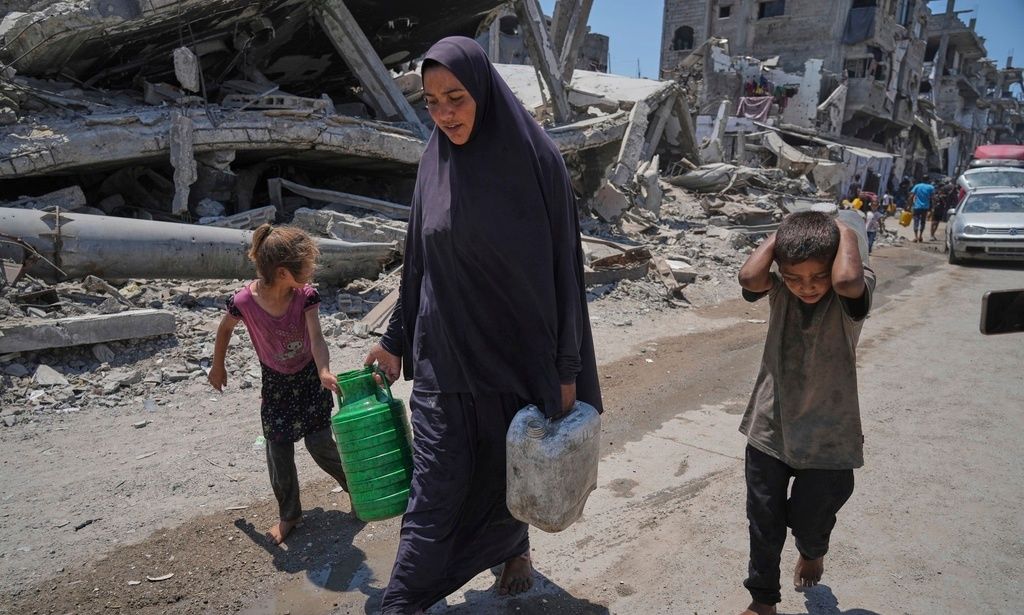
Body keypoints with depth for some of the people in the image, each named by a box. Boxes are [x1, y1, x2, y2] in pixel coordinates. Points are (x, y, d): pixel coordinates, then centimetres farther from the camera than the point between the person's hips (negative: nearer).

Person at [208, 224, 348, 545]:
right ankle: (288, 515, 26)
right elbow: (225, 329, -2)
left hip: (309, 377, 0)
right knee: (279, 453, 6)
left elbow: (316, 338, -31)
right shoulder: (244, 301, -23)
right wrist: (218, 367, 11)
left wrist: (324, 372, -50)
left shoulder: (306, 295, -22)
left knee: (320, 443, 2)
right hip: (275, 383, 1)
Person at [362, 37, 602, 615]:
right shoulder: (435, 163, 0)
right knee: (435, 491, 3)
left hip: (517, 353, -2)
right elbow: (419, 262, 8)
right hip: (445, 356, 2)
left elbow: (563, 268, -10)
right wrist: (396, 340, 12)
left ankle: (514, 549, 47)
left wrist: (567, 369, -9)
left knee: (512, 470, 18)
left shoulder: (535, 159, -12)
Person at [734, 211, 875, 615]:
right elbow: (749, 277, -31)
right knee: (764, 525, 12)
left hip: (828, 437, -1)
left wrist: (845, 233, -24)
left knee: (810, 521, 17)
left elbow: (846, 281, -41)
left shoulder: (852, 295, -15)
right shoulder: (779, 289, -8)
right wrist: (777, 237, -18)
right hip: (770, 430, 2)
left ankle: (812, 552, 54)